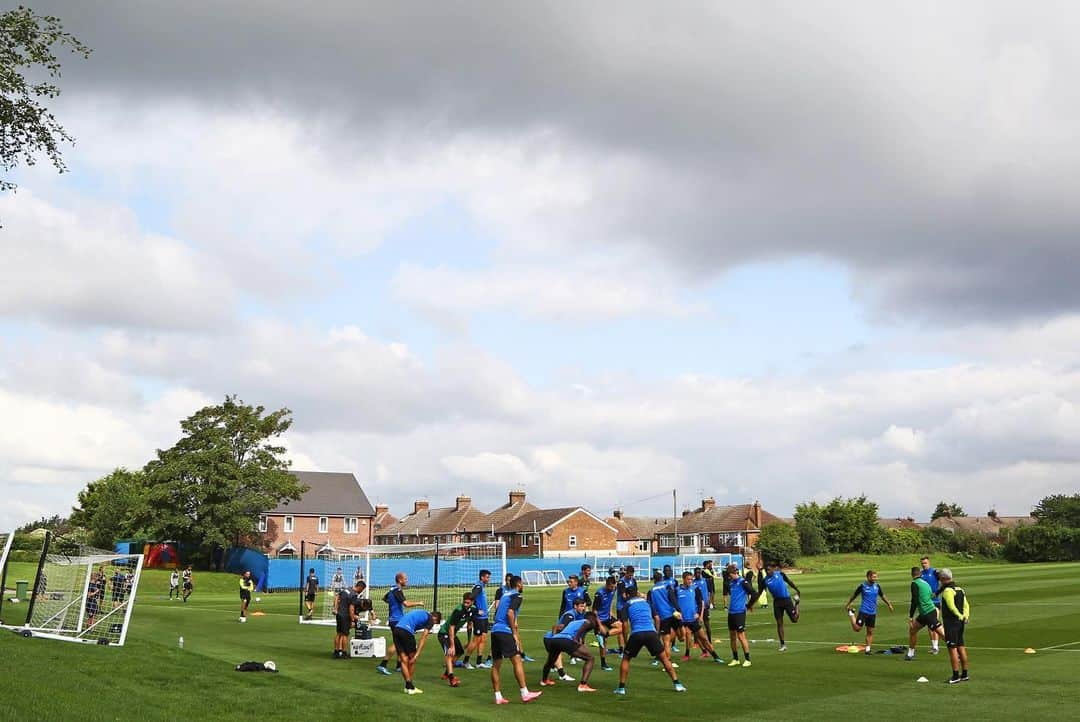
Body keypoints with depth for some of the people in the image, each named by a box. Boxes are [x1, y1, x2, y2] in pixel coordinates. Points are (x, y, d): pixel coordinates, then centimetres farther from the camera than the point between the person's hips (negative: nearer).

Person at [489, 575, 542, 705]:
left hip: (495, 630, 9)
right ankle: (525, 694, -9)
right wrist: (515, 633, -11)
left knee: (496, 664, 8)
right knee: (517, 660, -7)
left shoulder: (505, 594, 21)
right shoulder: (516, 596, -2)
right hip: (505, 631, -8)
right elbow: (510, 613, -15)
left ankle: (498, 697, 11)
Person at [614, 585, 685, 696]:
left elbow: (625, 624, 3)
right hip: (651, 632, 2)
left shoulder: (627, 605, 12)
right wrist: (657, 633, 26)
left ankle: (621, 687, 11)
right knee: (664, 658, 12)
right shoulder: (645, 601, 22)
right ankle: (677, 684, 8)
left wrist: (625, 640, 10)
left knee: (625, 659, 16)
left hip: (636, 634, -2)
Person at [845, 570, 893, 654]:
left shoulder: (877, 586, 4)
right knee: (857, 628, -9)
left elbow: (882, 596, 20)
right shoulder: (863, 586, -8)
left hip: (873, 612, 4)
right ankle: (851, 614, 16)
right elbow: (854, 595, 4)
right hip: (863, 611, -4)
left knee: (870, 632, 5)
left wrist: (889, 604, 14)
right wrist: (848, 604, 13)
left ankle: (867, 649, 14)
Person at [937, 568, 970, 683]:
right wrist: (966, 616, 1)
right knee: (961, 647, 14)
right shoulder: (959, 589, 13)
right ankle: (964, 674, 20)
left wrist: (960, 616, -11)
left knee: (952, 649, -5)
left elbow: (952, 607, -22)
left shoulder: (947, 590, -15)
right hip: (960, 623, 9)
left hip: (951, 623, -9)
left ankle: (955, 676, -3)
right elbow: (966, 605, 11)